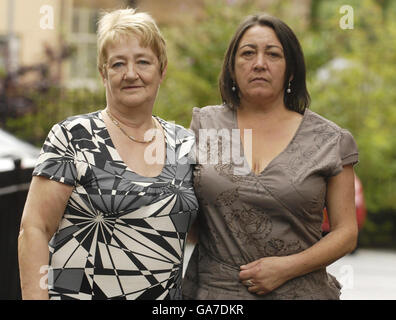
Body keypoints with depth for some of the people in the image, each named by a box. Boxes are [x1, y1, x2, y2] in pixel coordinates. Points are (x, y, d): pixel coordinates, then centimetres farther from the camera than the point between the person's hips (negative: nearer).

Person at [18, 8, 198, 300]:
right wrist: (36, 297, -18)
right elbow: (34, 229, -10)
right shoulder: (73, 138, -7)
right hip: (76, 292, -4)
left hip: (167, 297, 4)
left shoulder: (185, 144, 6)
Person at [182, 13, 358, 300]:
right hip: (213, 289, 1)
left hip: (299, 289, -1)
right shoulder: (206, 124, 4)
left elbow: (346, 233, -1)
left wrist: (288, 267, -12)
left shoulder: (329, 140, -1)